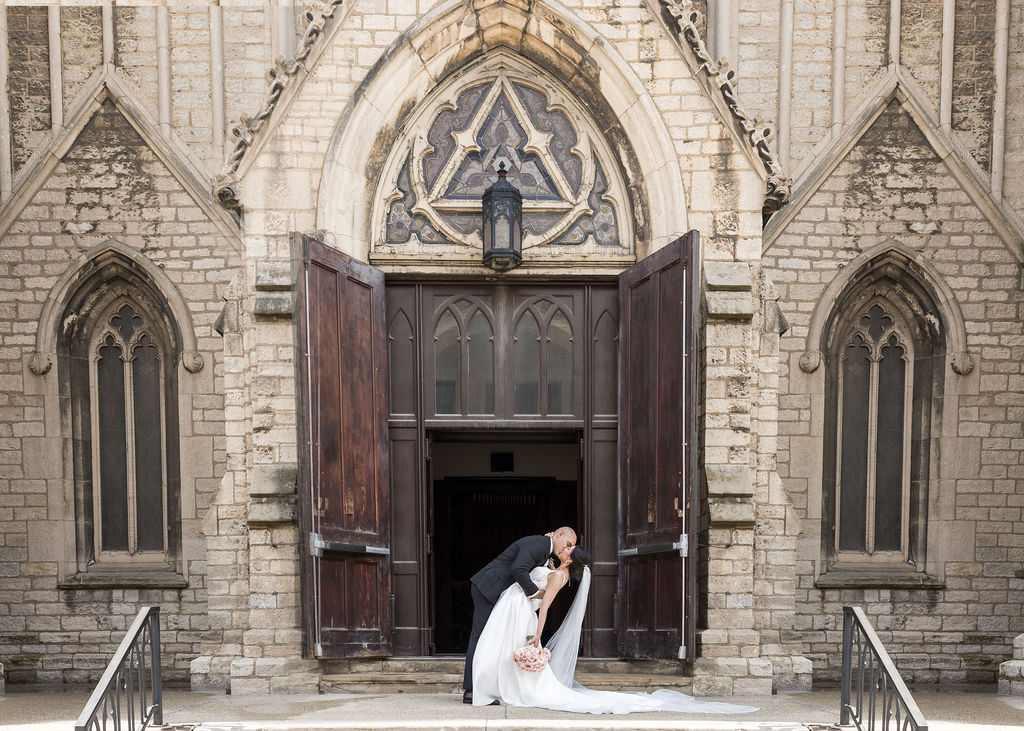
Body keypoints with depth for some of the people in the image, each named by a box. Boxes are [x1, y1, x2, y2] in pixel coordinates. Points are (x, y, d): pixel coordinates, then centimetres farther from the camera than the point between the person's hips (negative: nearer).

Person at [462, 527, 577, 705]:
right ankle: (470, 691, -11)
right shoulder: (537, 543, -17)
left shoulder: (546, 549, 16)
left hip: (498, 593, 11)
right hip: (487, 588, -11)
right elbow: (518, 569, -30)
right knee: (482, 635, -11)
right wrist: (533, 591, -18)